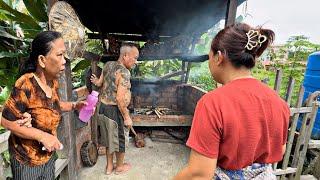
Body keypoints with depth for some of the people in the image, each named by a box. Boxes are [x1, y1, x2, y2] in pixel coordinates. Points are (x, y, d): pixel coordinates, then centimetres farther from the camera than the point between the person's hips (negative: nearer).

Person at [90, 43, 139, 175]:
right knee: (120, 139, 14)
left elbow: (99, 83, 12)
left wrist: (97, 81, 34)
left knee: (109, 137, 22)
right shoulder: (124, 72, -22)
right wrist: (127, 117, -19)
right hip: (115, 110, -8)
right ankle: (120, 166, 36)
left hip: (103, 107, 8)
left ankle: (109, 166, 39)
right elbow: (120, 98, -27)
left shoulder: (108, 65, 2)